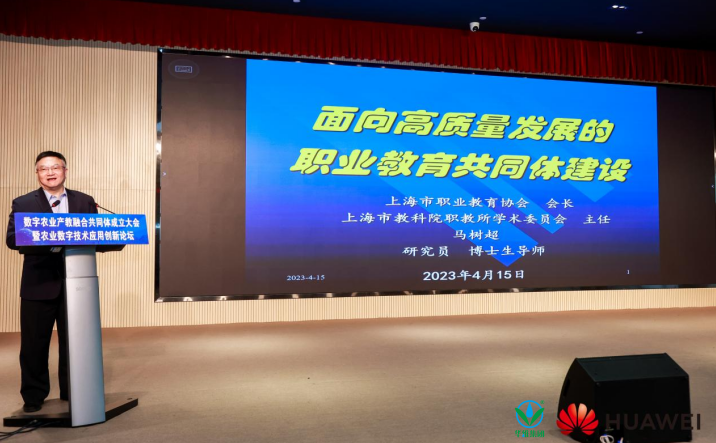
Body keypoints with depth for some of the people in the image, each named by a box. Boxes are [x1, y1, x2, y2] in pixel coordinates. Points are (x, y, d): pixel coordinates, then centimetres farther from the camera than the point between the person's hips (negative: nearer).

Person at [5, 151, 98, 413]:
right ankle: (33, 396, 21)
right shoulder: (23, 203, 3)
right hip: (39, 284, -1)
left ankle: (73, 392, 23)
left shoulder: (85, 202, 9)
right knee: (34, 344, 6)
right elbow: (12, 239, -7)